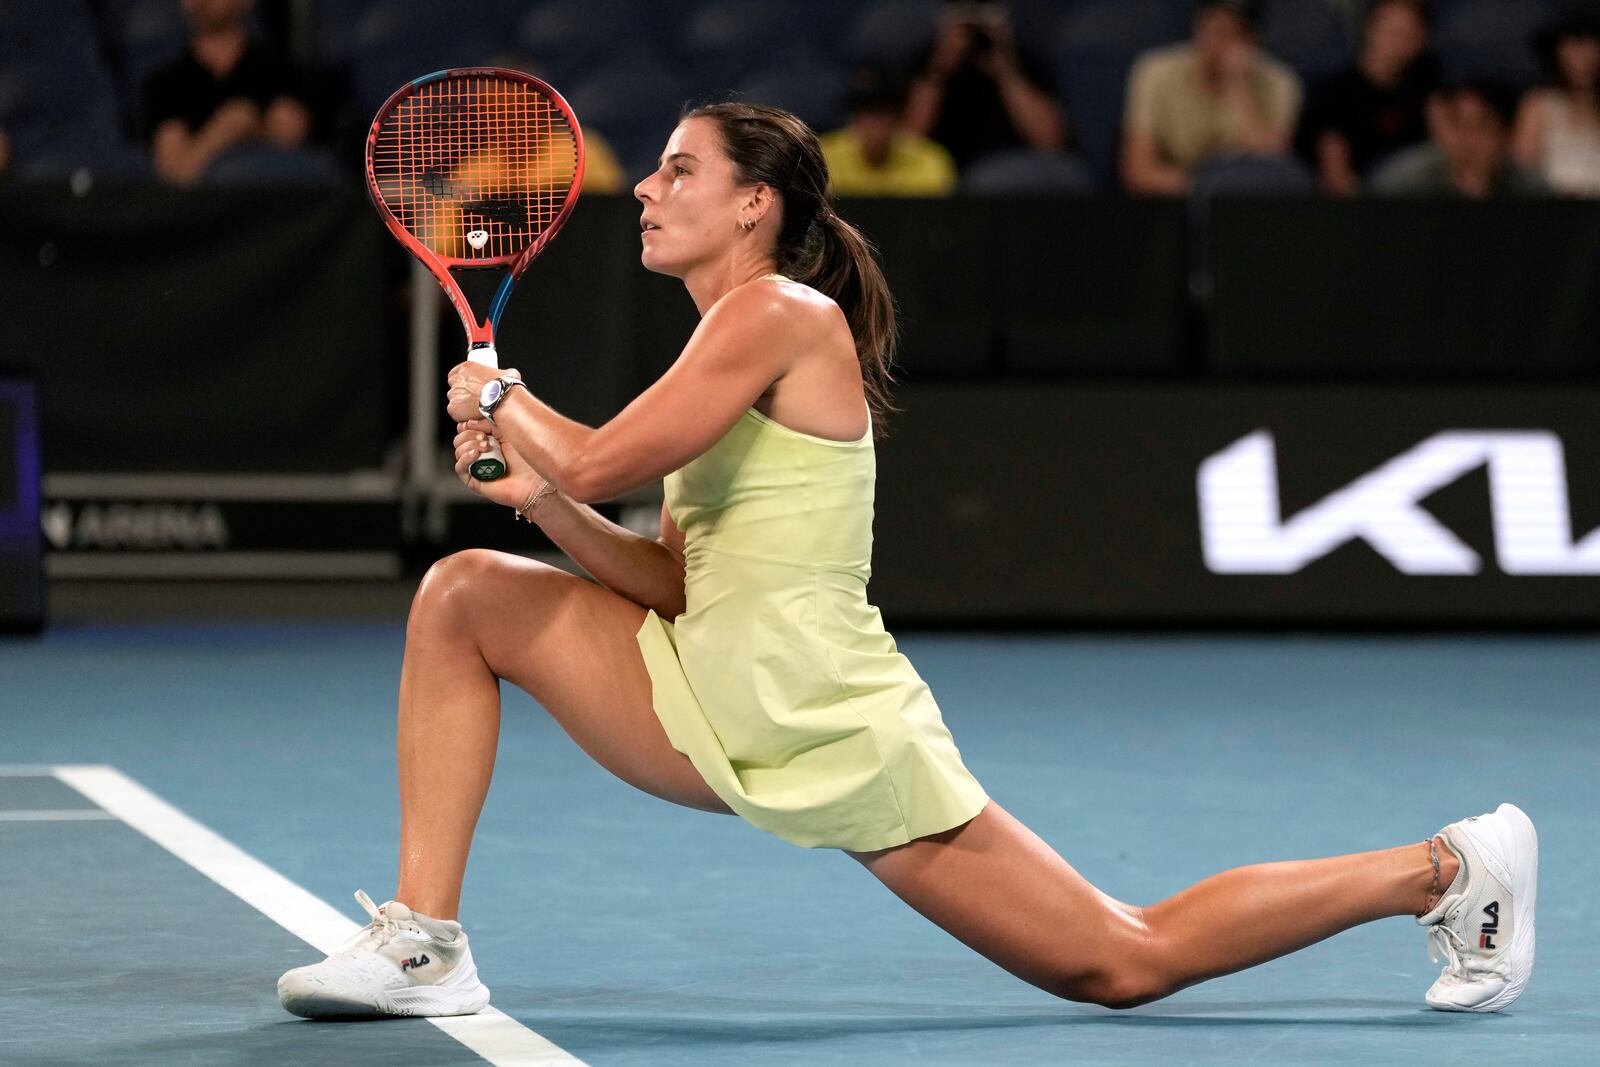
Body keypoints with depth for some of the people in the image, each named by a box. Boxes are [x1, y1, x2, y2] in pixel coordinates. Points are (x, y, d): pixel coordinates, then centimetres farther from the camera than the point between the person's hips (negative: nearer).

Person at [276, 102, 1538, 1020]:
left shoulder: (781, 316, -15)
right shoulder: (737, 343, 14)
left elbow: (598, 464, -23)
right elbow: (675, 585, 13)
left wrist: (500, 400, -2)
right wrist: (539, 493, -1)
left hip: (839, 740, -9)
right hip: (722, 718, 9)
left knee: (1128, 965, -1)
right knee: (464, 594, 0)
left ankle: (1443, 868, 14)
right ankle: (423, 944, -2)